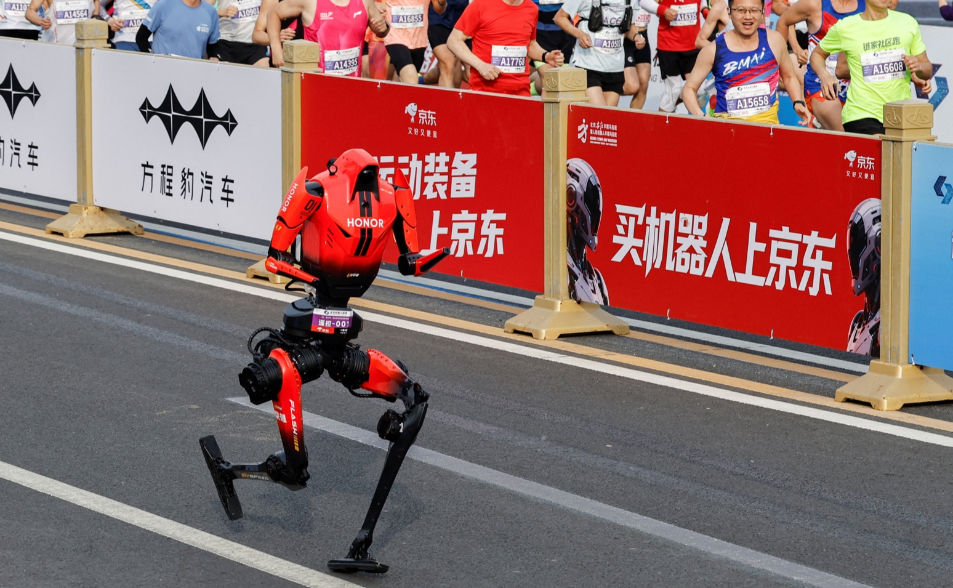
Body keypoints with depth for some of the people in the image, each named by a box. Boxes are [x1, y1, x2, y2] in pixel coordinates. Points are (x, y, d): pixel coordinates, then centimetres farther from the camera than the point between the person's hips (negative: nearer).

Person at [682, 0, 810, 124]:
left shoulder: (774, 41, 4)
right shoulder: (713, 50, -1)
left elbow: (789, 77, 21)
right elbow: (689, 88, 7)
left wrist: (798, 103, 4)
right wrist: (699, 115, -11)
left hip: (767, 120, 0)